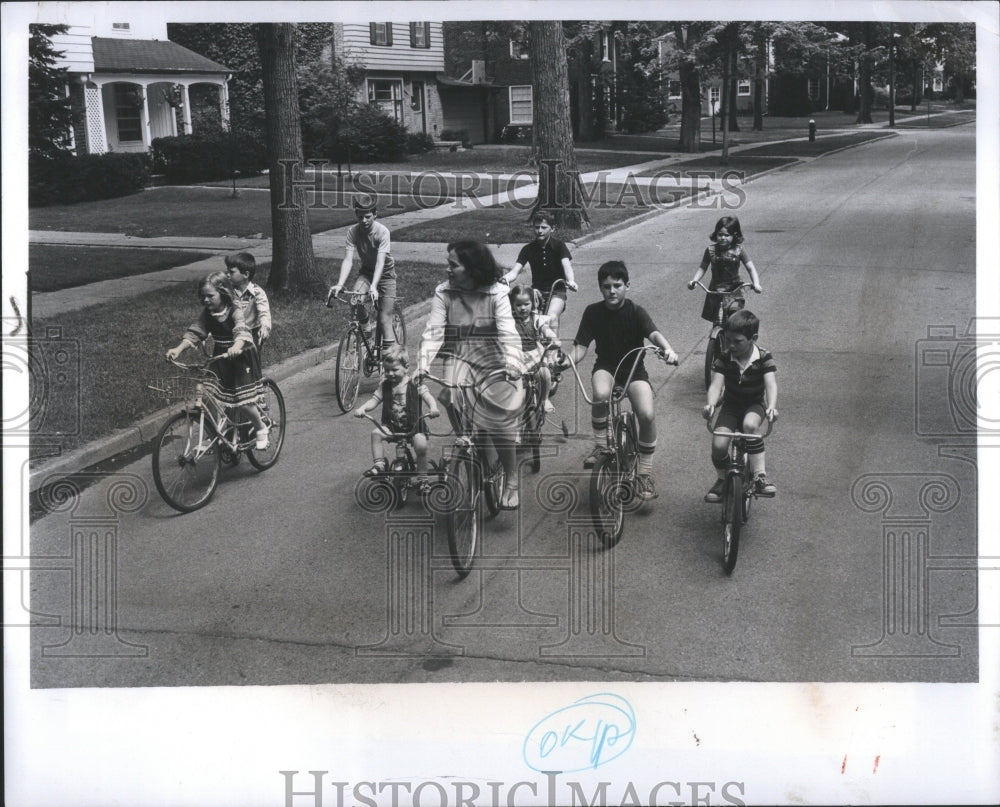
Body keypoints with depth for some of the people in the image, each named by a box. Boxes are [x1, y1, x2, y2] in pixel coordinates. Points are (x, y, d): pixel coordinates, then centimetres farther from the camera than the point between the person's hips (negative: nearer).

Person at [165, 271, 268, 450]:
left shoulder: (235, 312, -21)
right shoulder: (207, 313, -3)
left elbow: (242, 332, -37)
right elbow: (194, 333, -7)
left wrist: (236, 347, -59)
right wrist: (178, 349, -24)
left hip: (241, 358, -5)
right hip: (220, 359, 6)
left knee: (244, 401, -8)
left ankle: (261, 429, 18)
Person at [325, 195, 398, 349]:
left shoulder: (382, 231, -27)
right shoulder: (353, 232, -18)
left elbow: (380, 262, -35)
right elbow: (348, 260, -24)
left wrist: (373, 287, -48)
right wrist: (339, 285, -39)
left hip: (385, 273, -3)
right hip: (366, 271, 3)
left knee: (385, 318, -10)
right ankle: (366, 325, 1)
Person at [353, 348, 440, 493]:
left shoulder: (415, 385, -4)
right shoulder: (384, 386, 6)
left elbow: (427, 396, -14)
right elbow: (374, 400, 3)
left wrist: (433, 408, -36)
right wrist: (362, 408, -18)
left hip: (413, 424, -3)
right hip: (391, 424, 3)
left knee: (421, 445, -27)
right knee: (376, 433, -25)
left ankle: (422, 478, -8)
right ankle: (379, 464, -14)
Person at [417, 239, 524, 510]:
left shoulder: (496, 293, -11)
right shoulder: (444, 292, -5)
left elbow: (507, 332, -22)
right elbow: (433, 332, -12)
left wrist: (512, 364, -39)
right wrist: (422, 365, -28)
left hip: (492, 360, -2)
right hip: (459, 357, 2)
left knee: (499, 416, -19)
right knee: (450, 394, -32)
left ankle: (512, 481, -4)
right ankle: (461, 437, -3)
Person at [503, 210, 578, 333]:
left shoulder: (559, 246, -5)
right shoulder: (528, 249, 1)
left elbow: (566, 265, -21)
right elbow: (515, 270, -10)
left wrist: (570, 281, -43)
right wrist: (506, 278, -35)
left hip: (556, 291, -3)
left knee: (552, 317, -29)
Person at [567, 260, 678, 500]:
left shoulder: (635, 312, -11)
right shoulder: (593, 312, -6)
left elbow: (654, 333, -28)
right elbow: (581, 345, -8)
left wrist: (667, 349, -50)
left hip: (634, 369, -1)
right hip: (606, 367, 1)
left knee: (647, 415, -25)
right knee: (601, 394, -36)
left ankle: (645, 473, -5)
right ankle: (600, 446, -11)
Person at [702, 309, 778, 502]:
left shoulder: (763, 359, -14)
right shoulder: (724, 360, -10)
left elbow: (771, 384, -25)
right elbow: (716, 384, -21)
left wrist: (772, 406, -45)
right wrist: (710, 404, -43)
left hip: (755, 405, -2)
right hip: (731, 405, 2)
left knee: (750, 424, -37)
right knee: (718, 445, -19)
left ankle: (759, 476, -28)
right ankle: (722, 479, 11)